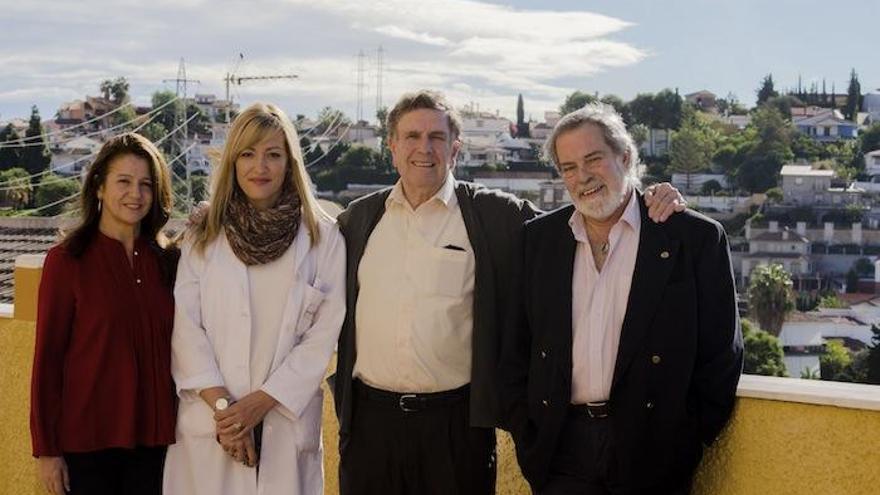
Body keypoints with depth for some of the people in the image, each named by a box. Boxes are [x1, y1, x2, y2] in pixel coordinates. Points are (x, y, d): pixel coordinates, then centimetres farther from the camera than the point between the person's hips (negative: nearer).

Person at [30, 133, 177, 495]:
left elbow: (173, 347, 10)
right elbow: (47, 357, -5)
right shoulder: (66, 261, -5)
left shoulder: (165, 259, 6)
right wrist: (46, 449, -6)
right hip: (86, 439, -3)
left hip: (153, 438, 3)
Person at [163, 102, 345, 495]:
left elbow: (324, 333, -2)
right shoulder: (202, 237, 6)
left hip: (287, 426, -1)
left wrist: (262, 401, -10)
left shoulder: (323, 238, 2)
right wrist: (222, 406, -11)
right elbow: (185, 328, -1)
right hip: (209, 428, 1)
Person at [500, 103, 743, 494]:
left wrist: (688, 443, -3)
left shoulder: (697, 238, -1)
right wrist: (527, 439, 4)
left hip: (652, 457, -2)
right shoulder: (539, 238, 9)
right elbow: (516, 351, 11)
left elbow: (720, 356, 0)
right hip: (562, 454, 3)